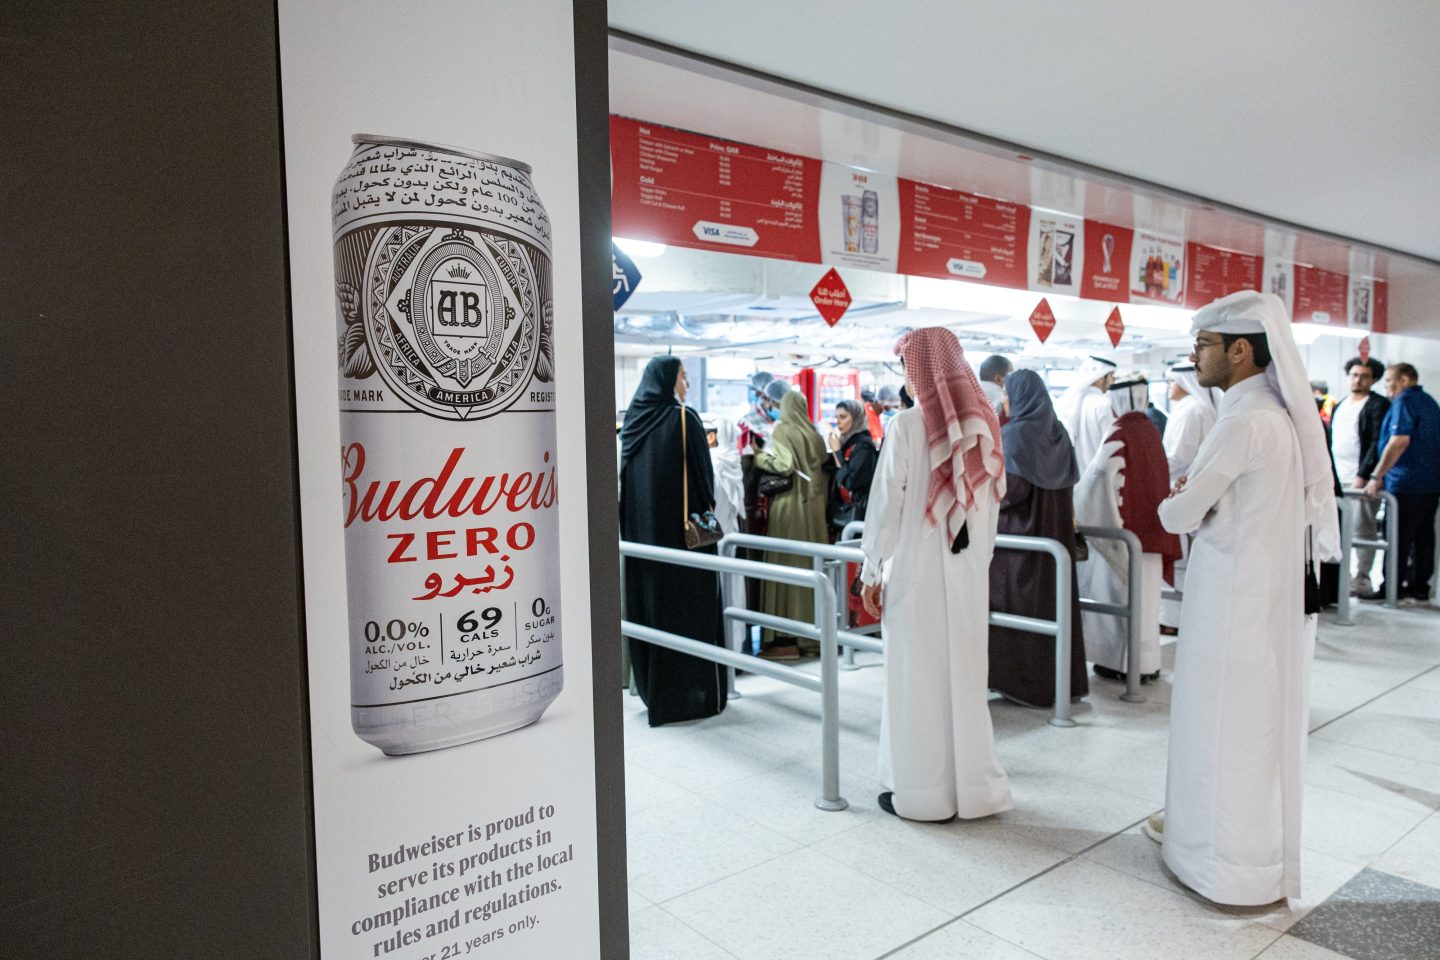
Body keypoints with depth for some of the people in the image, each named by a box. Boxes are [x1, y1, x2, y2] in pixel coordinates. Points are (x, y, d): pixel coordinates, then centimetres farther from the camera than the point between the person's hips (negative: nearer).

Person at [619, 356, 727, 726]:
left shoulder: (633, 419, 6)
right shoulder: (684, 418, -11)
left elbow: (625, 476, 10)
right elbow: (703, 473, -10)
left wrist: (632, 524, 16)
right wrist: (707, 515, 3)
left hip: (640, 529, 6)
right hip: (681, 528, -6)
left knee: (648, 601, 12)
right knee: (689, 607, 2)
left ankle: (653, 689, 21)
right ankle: (693, 694, 7)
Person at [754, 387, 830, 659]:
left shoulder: (782, 430, -4)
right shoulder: (813, 433, 11)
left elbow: (785, 465, -15)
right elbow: (823, 467, 8)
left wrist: (760, 457, -2)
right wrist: (819, 501, 15)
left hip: (790, 503, -6)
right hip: (814, 505, 6)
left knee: (787, 565, -5)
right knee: (812, 565, 9)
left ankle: (786, 639, -6)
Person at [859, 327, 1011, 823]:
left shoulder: (908, 425, -13)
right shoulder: (984, 422, 3)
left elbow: (885, 503, -11)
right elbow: (993, 500, 7)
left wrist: (871, 572, -3)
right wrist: (979, 559, 16)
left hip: (916, 571, -5)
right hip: (969, 573, 5)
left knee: (917, 680, 5)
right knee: (964, 674, 14)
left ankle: (920, 791, 15)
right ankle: (972, 785, 24)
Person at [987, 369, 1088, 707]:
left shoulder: (1012, 435, -13)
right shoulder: (1057, 434, 9)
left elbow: (1010, 488, -18)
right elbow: (1070, 483, 13)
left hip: (1019, 532, -7)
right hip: (1056, 534, 7)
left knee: (1017, 606, 1)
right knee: (1052, 602, 12)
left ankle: (1019, 681, 7)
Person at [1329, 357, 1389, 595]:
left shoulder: (1378, 405, -3)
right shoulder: (1339, 406, 19)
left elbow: (1377, 444, -11)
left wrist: (1363, 475, -17)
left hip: (1362, 479, -6)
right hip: (1337, 479, 6)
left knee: (1362, 528, -3)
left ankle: (1362, 579, 3)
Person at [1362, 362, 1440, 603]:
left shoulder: (1404, 401, -11)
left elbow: (1400, 440, -22)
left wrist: (1377, 476, -21)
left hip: (1407, 482, -9)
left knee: (1398, 538, -4)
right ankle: (1419, 587, 15)